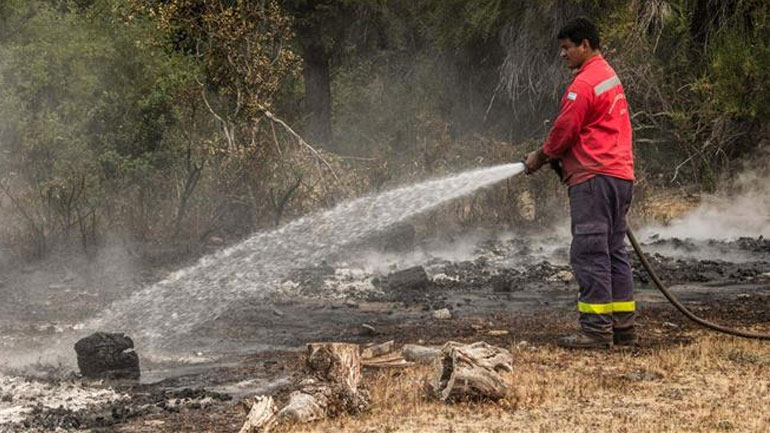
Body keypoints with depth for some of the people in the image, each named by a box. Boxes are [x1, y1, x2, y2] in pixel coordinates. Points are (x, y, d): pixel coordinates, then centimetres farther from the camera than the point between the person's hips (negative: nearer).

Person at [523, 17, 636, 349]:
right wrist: (553, 155, 17)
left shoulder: (584, 82, -12)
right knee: (613, 252, 12)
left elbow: (565, 130, -11)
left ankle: (596, 330, -11)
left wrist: (541, 156, 7)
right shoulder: (610, 76, 20)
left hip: (594, 176, -10)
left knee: (589, 254, -9)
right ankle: (623, 327, 13)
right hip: (620, 174, 10)